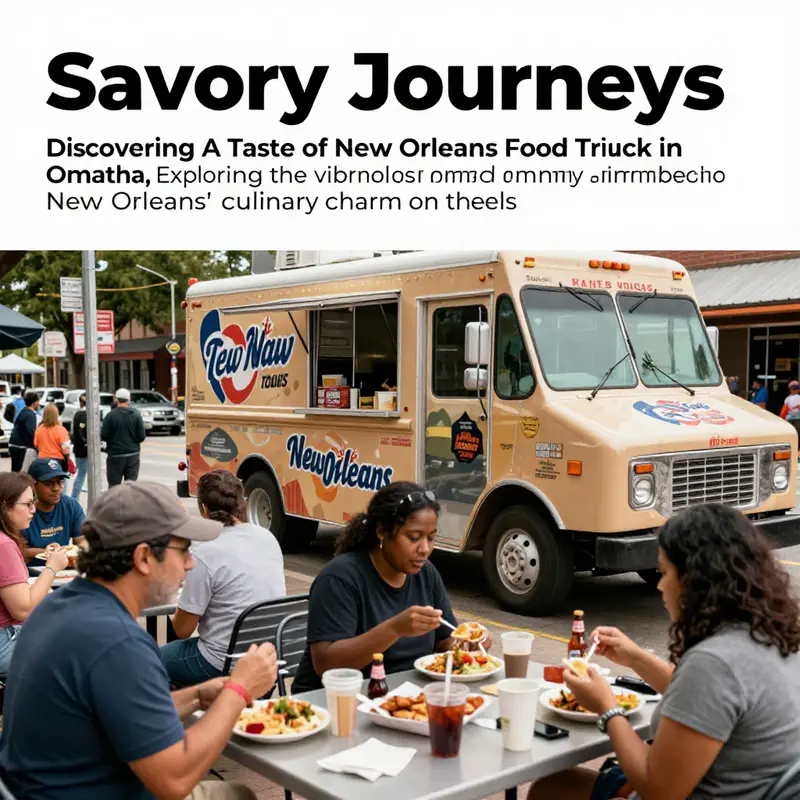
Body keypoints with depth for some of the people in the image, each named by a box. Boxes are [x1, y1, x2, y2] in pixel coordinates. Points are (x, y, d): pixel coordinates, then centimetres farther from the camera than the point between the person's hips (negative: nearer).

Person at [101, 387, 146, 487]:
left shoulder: (111, 415, -9)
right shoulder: (136, 415, -4)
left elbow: (104, 436, -8)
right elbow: (141, 436, -4)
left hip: (115, 455, -2)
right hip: (133, 454, 2)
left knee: (114, 485, 5)